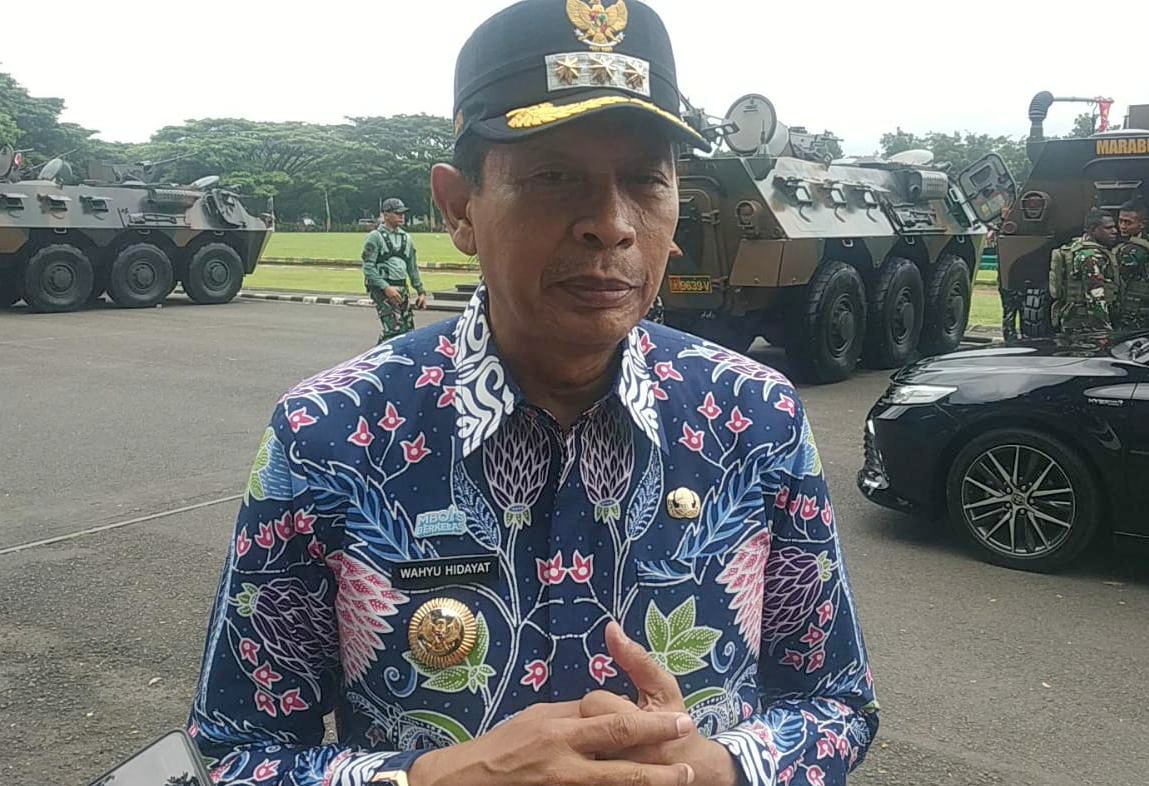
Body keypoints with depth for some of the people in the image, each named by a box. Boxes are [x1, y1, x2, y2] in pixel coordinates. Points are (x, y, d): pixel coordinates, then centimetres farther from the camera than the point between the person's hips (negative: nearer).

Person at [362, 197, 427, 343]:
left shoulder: (406, 238, 15)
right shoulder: (375, 237, -5)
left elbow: (412, 268, 20)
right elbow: (368, 267, -12)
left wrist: (421, 291, 13)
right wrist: (386, 288, -19)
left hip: (402, 289, 7)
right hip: (382, 289, -7)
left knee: (407, 329, 4)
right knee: (392, 328, -19)